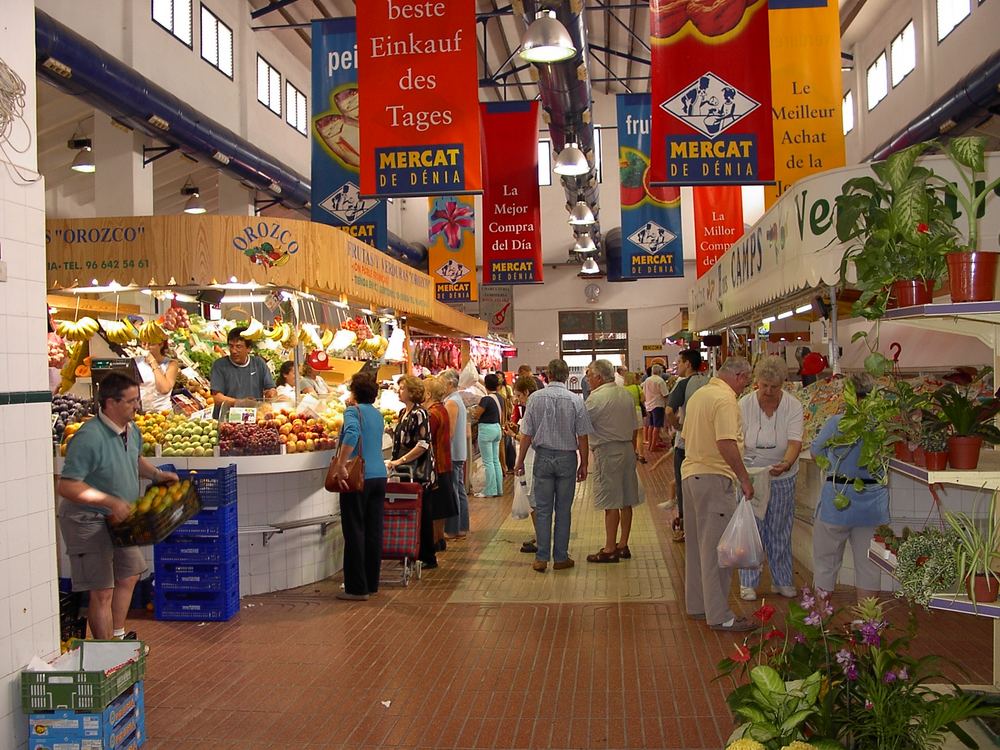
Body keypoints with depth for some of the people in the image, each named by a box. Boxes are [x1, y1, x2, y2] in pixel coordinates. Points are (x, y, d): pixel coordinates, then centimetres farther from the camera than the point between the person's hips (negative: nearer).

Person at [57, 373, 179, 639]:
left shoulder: (131, 430, 0)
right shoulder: (89, 438, -27)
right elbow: (66, 486, -29)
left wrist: (156, 474, 5)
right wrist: (111, 502, -33)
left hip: (119, 518, 9)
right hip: (88, 520, -9)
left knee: (129, 576, 19)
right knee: (103, 592, -3)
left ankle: (118, 637, 36)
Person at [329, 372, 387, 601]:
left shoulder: (353, 411, -8)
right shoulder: (378, 414, 15)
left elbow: (352, 434, -27)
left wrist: (340, 464, -26)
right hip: (379, 475, 7)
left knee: (355, 533, 0)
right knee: (374, 532, 11)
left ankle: (357, 588, 4)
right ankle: (372, 584, 19)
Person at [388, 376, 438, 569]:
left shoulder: (419, 413, -15)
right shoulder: (403, 412, 12)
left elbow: (423, 445, -20)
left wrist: (400, 461, -19)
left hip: (419, 472, -8)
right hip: (406, 472, 8)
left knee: (421, 514, -1)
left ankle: (428, 558, 9)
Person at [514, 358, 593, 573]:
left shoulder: (535, 398, -4)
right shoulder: (576, 400, -5)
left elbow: (526, 434, -2)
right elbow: (582, 437, -4)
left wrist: (520, 461, 7)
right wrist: (584, 463, 6)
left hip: (543, 457, 0)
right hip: (567, 458, 0)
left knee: (542, 509, 7)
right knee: (563, 510, 8)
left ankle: (542, 558, 8)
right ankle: (560, 557, 14)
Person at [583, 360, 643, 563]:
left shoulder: (597, 397, -14)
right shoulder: (626, 394, 10)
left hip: (608, 452, -8)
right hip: (627, 450, 8)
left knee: (611, 503, -4)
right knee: (626, 501, 11)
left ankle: (610, 550, 1)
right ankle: (623, 545, 19)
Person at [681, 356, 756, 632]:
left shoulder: (698, 395, 15)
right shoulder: (725, 400, -15)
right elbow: (727, 444, -25)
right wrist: (744, 479, -20)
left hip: (691, 473, 10)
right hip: (714, 478, -10)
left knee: (697, 544, 16)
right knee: (716, 547, -4)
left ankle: (696, 604, 26)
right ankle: (719, 615, 2)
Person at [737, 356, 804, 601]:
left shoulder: (793, 406, -10)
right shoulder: (744, 404, -11)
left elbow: (795, 443, -19)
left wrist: (786, 464, -39)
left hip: (782, 478, 1)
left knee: (780, 531, 12)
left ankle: (781, 580, 28)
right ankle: (748, 583, 15)